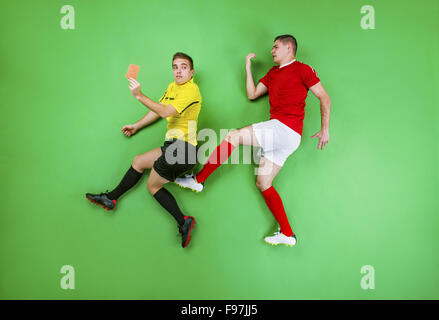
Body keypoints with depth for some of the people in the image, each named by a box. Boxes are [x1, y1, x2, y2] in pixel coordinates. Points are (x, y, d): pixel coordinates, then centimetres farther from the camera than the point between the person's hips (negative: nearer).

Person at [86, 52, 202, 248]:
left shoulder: (191, 90, -14)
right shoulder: (172, 87, 15)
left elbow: (166, 112, -26)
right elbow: (158, 109, 25)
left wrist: (139, 96, -26)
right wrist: (136, 126, 29)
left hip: (182, 148, -9)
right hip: (173, 146, 9)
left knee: (152, 185, -1)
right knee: (138, 161, 17)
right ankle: (111, 198, 28)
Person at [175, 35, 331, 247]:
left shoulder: (302, 69, 2)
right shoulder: (273, 73, 25)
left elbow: (325, 98, 1)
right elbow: (252, 94, 22)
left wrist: (325, 129, -4)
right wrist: (248, 66, 21)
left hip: (286, 130, -9)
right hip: (278, 134, 9)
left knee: (234, 136, -15)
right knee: (263, 184, 6)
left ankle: (198, 180, -6)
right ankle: (287, 234, 10)